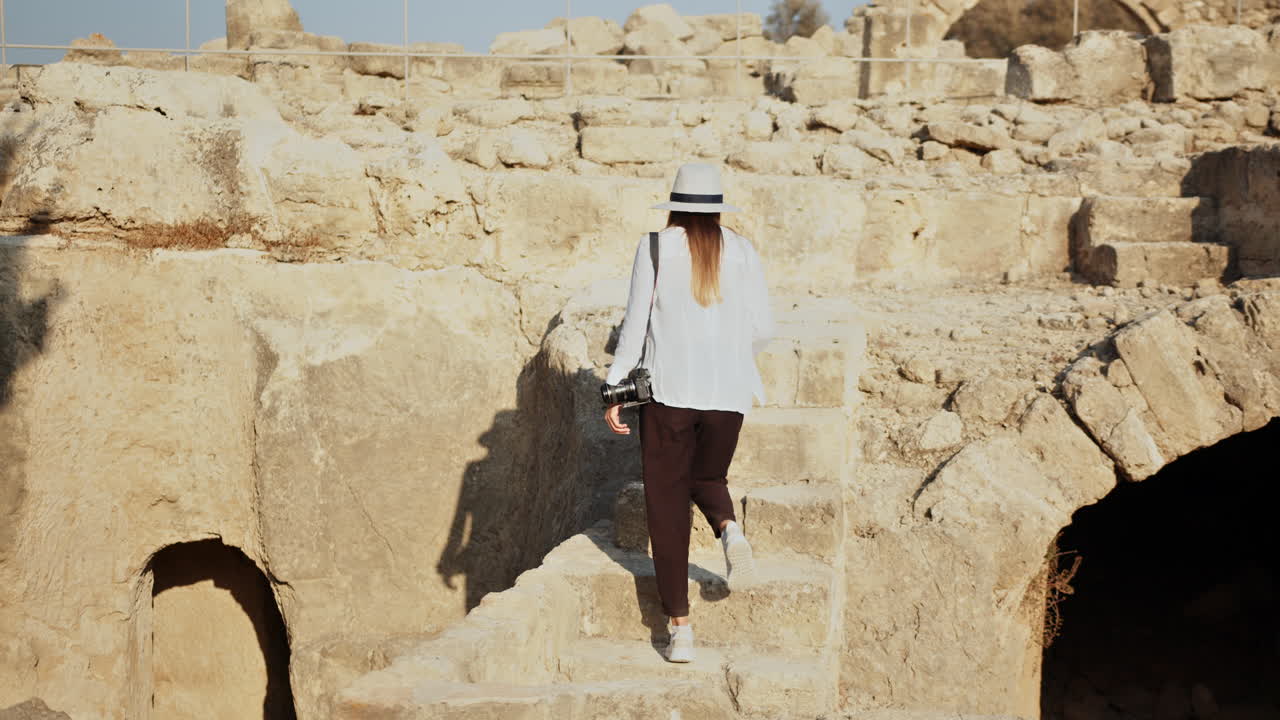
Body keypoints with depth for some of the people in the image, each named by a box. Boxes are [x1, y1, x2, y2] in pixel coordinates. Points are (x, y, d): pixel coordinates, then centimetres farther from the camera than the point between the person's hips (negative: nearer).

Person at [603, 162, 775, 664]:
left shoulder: (655, 248, -1)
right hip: (727, 392, 2)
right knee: (708, 477, 26)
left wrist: (614, 389, 1)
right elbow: (763, 328, 4)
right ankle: (730, 531, -10)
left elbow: (635, 324, -4)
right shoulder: (741, 251, 5)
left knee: (667, 504, 6)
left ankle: (680, 628, 3)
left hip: (668, 388, -2)